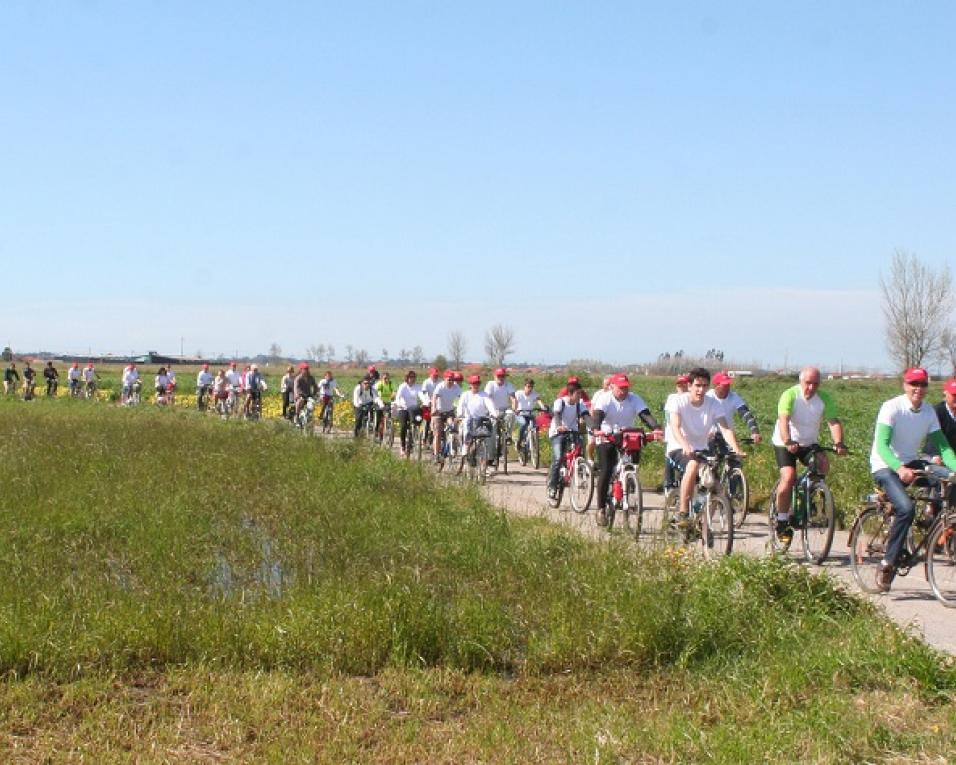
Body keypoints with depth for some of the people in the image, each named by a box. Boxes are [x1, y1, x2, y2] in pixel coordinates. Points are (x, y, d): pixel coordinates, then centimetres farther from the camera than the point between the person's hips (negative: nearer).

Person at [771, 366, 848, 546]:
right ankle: (782, 521, -9)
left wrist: (839, 443, -38)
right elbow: (783, 420, -32)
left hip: (809, 443, 3)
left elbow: (834, 422, -19)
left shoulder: (824, 398, -10)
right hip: (785, 444, -3)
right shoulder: (790, 395, -20)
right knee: (788, 476, -22)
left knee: (823, 464, -24)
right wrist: (788, 442, -50)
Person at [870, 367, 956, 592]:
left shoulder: (929, 412, 3)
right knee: (906, 508, -30)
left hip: (911, 464, 6)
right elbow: (882, 445, -26)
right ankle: (887, 564, -19)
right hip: (885, 467, -6)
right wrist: (899, 468, -43)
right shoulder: (891, 407, -15)